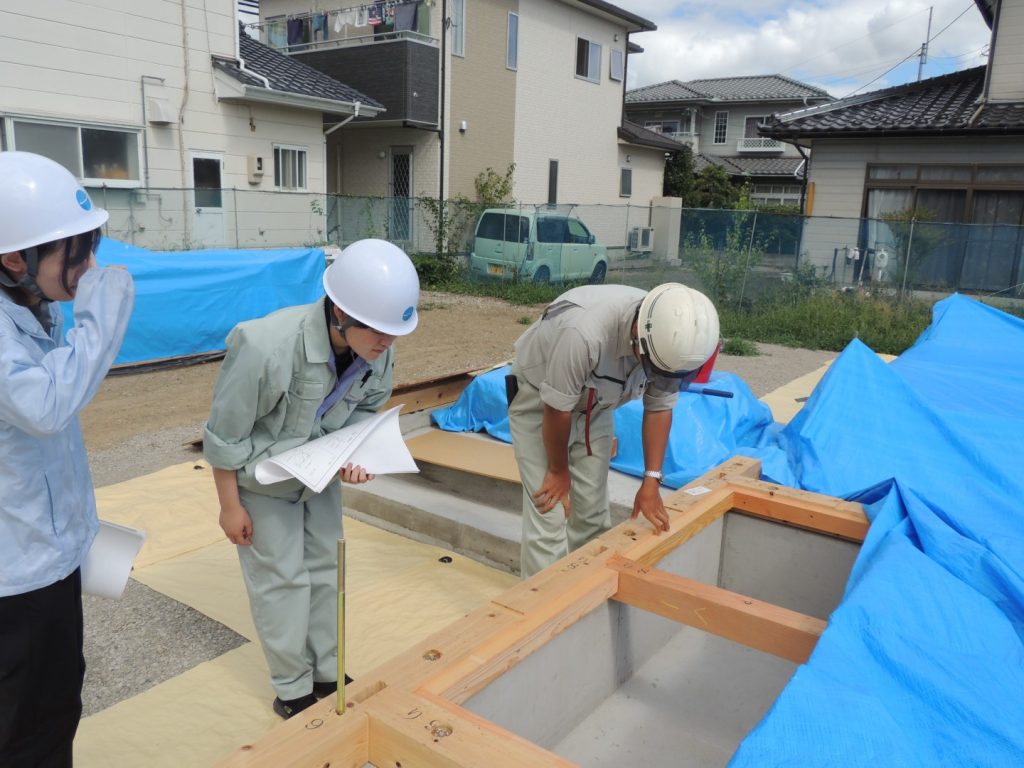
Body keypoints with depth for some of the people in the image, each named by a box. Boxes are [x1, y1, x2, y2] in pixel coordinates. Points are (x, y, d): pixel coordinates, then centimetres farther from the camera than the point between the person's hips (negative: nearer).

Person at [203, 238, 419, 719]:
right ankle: (293, 690, 25)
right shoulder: (266, 347, -38)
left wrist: (354, 453, -21)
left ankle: (328, 675, 34)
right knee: (281, 578, 3)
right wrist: (230, 505, -13)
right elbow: (225, 433, -23)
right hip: (263, 477, -5)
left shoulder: (377, 352, -22)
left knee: (326, 566, 14)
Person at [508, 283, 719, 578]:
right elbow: (556, 408, -28)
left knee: (593, 512, 7)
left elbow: (659, 409, -6)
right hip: (538, 404, -5)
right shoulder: (584, 332, -41)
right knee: (548, 514, -9)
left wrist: (651, 481, -9)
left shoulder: (674, 340, -20)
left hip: (595, 407, 5)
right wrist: (558, 470, -13)